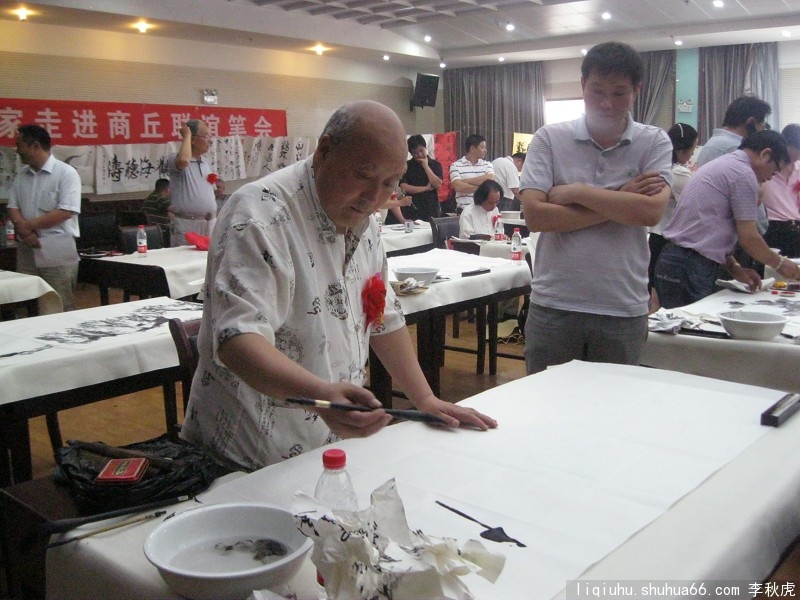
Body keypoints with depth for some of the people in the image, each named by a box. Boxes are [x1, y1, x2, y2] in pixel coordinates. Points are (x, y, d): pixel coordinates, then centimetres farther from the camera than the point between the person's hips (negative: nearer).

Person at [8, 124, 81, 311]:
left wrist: (29, 225, -12)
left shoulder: (66, 173, -7)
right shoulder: (21, 175, 14)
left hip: (57, 253, -6)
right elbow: (13, 207, 11)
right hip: (26, 251, 6)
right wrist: (24, 231, -10)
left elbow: (66, 212, -16)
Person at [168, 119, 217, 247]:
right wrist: (187, 136, -15)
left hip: (210, 222, 7)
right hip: (187, 224, -6)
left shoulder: (206, 163, 18)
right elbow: (184, 160, -31)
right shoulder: (174, 159, -5)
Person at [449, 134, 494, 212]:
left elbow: (490, 179, -7)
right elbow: (458, 187, -12)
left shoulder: (487, 164, 13)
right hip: (464, 210, -3)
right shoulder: (456, 166, 2)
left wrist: (466, 181, -8)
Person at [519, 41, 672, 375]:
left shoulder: (654, 143, 2)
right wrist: (619, 203, -11)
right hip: (553, 306, 0)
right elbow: (535, 215, -12)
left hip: (623, 310, 1)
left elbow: (652, 211, -14)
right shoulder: (549, 139, 0)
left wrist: (576, 192, -12)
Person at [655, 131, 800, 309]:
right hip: (690, 269, -10)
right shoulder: (744, 174, -8)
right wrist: (780, 264, 7)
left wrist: (734, 267, 16)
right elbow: (748, 238, -8)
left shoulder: (719, 164, 21)